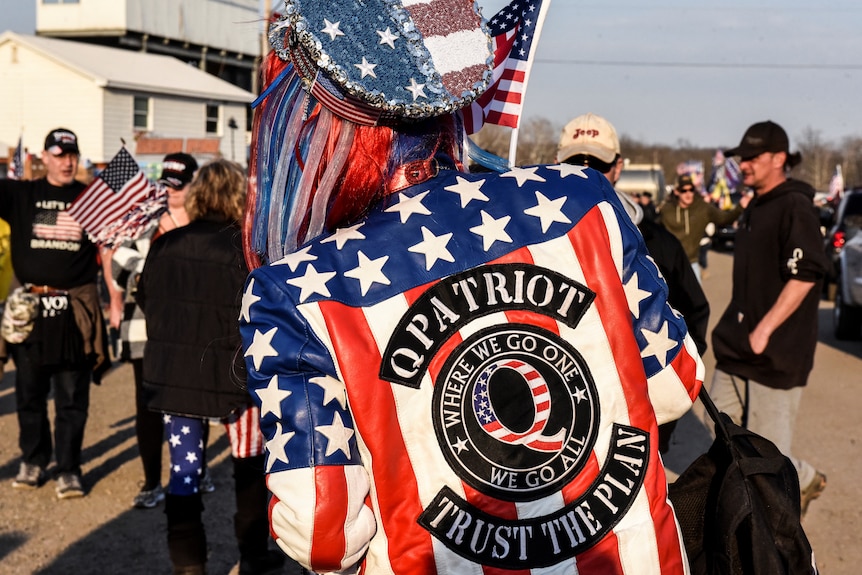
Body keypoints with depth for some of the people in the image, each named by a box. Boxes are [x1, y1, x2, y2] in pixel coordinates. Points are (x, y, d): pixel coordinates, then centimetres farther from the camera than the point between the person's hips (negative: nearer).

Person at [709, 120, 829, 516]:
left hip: (775, 350, -9)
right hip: (738, 343, 9)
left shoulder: (795, 208, -15)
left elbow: (805, 276, -23)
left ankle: (805, 482, 25)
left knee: (765, 444, -1)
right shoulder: (756, 207, 14)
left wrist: (764, 330, -24)